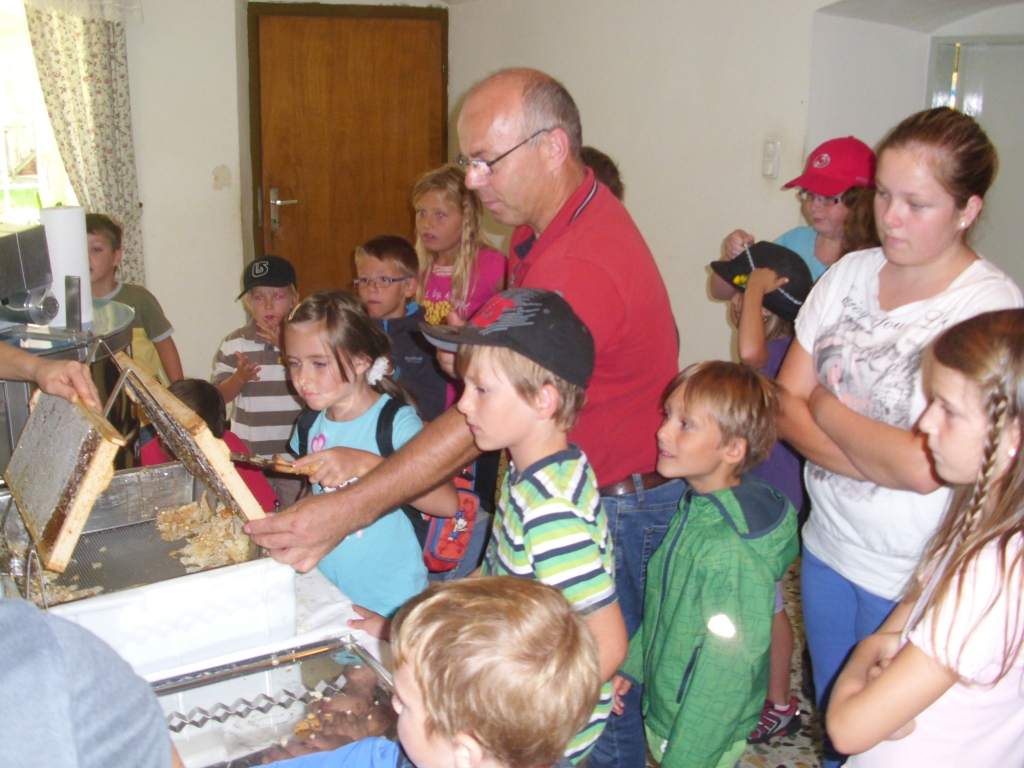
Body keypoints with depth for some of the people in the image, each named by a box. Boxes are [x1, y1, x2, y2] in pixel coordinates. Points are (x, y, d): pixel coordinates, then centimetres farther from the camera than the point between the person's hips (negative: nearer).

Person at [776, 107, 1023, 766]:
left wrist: (824, 408, -10)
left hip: (915, 577, -5)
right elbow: (784, 403, -2)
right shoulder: (851, 274, -1)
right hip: (828, 546, 5)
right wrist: (883, 461, -17)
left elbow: (924, 466, -25)